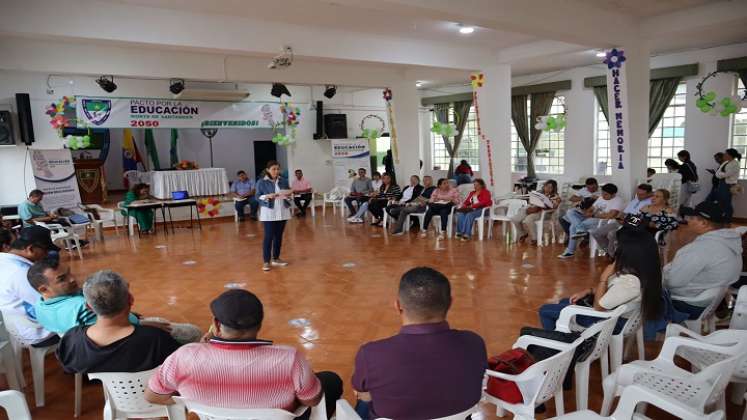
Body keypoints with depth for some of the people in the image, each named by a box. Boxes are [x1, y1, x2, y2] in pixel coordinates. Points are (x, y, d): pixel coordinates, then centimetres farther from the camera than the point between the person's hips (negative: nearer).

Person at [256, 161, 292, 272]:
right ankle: (266, 261, 1)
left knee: (279, 236, 10)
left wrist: (289, 194, -8)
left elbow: (289, 194, 15)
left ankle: (276, 259, 22)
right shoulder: (262, 182, -4)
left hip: (282, 212, 4)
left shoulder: (283, 181, 6)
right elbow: (257, 197, -4)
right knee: (269, 237, -5)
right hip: (269, 213, -4)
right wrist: (268, 196, -21)